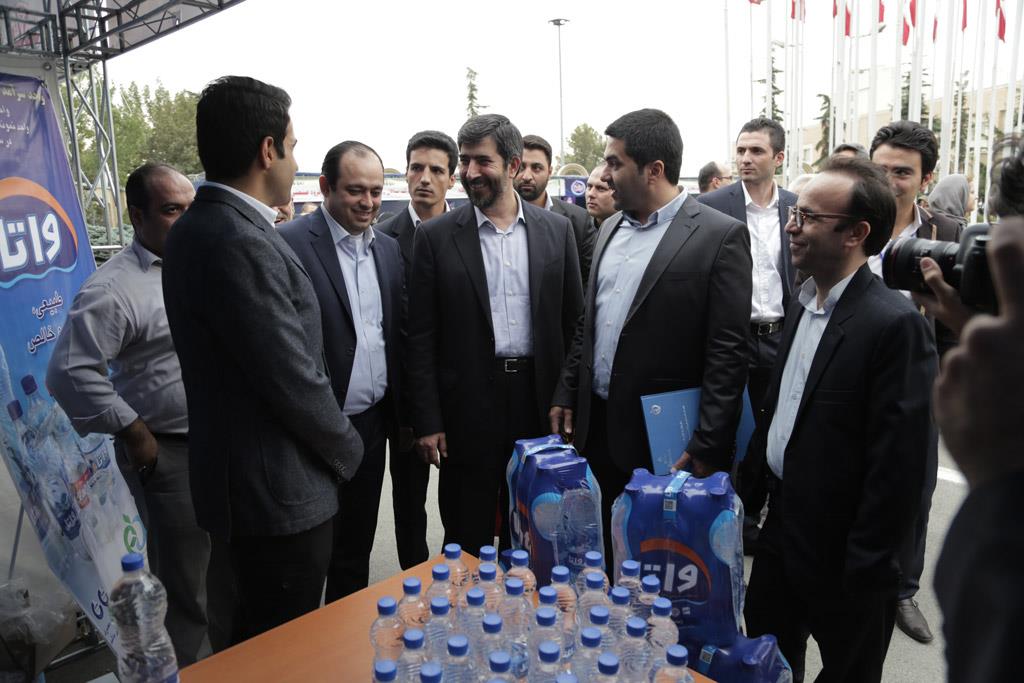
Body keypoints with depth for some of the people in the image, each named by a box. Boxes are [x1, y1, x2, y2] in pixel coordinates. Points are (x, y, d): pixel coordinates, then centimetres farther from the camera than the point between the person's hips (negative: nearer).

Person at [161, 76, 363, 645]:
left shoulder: (204, 225, 7)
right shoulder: (239, 243, -25)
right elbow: (295, 381, -22)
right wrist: (347, 450, -5)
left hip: (246, 482, 9)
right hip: (279, 492, -9)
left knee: (258, 639, 27)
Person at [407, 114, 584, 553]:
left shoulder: (556, 230, 4)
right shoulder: (436, 236, -2)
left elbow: (574, 321, 7)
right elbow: (421, 338, -3)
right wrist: (427, 421, -6)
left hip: (539, 403, 2)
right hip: (468, 408, -2)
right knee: (468, 544, 10)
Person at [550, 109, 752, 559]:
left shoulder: (719, 236, -11)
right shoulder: (611, 228, 10)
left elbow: (727, 351, -14)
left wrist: (709, 447, -15)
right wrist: (567, 394, 12)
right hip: (595, 426, 6)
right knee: (601, 561, 18)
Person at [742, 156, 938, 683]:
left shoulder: (895, 324, -22)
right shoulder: (803, 303, 4)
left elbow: (897, 463, -21)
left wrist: (867, 571, -17)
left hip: (842, 555, -7)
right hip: (781, 526, 7)